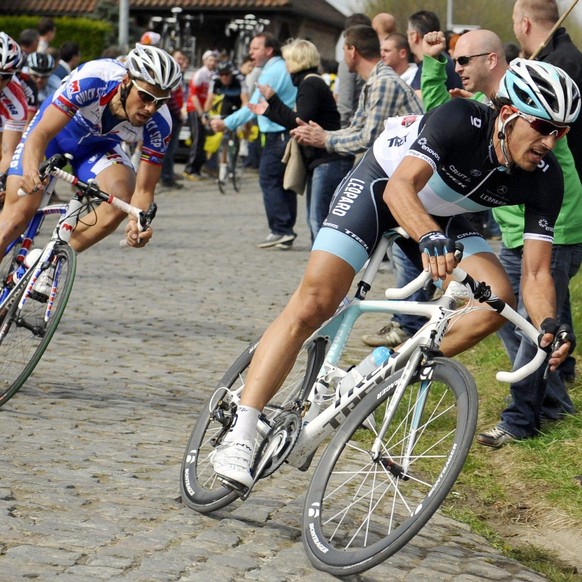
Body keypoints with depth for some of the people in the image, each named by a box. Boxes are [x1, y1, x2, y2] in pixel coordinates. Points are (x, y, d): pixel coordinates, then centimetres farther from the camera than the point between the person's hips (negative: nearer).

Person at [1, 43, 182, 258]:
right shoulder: (91, 79, -38)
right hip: (54, 131, -2)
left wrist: (137, 222, -46)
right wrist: (30, 169, -60)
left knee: (124, 198, -25)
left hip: (98, 146, 2)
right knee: (20, 210, -13)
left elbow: (143, 190, -24)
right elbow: (41, 134, -39)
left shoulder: (159, 125, -29)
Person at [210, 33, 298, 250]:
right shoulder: (284, 69, 18)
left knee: (269, 181, -7)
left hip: (277, 135, -10)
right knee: (285, 183, 10)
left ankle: (280, 229, -11)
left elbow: (255, 105, -19)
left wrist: (226, 123, -20)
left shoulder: (272, 72, -13)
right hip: (290, 133, 10)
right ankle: (286, 232, 12)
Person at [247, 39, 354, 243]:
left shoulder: (310, 84, -11)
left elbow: (300, 122, -20)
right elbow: (299, 122, 24)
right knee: (314, 218, 13)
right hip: (320, 160, 11)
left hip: (330, 162, -11)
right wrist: (268, 111, 28)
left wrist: (272, 101, -12)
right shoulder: (311, 83, 21)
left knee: (319, 219, -15)